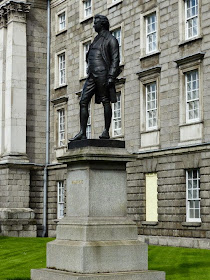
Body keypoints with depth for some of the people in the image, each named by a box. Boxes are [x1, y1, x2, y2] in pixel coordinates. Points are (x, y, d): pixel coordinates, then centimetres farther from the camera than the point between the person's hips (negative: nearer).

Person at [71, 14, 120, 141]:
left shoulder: (111, 40, -1)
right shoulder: (97, 40, 25)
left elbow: (115, 59, -9)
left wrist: (111, 77, -18)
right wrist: (89, 73, 19)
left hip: (102, 74, -8)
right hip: (92, 75, 8)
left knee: (106, 102, -5)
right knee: (83, 102, -1)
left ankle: (106, 131, -2)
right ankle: (82, 133, -4)